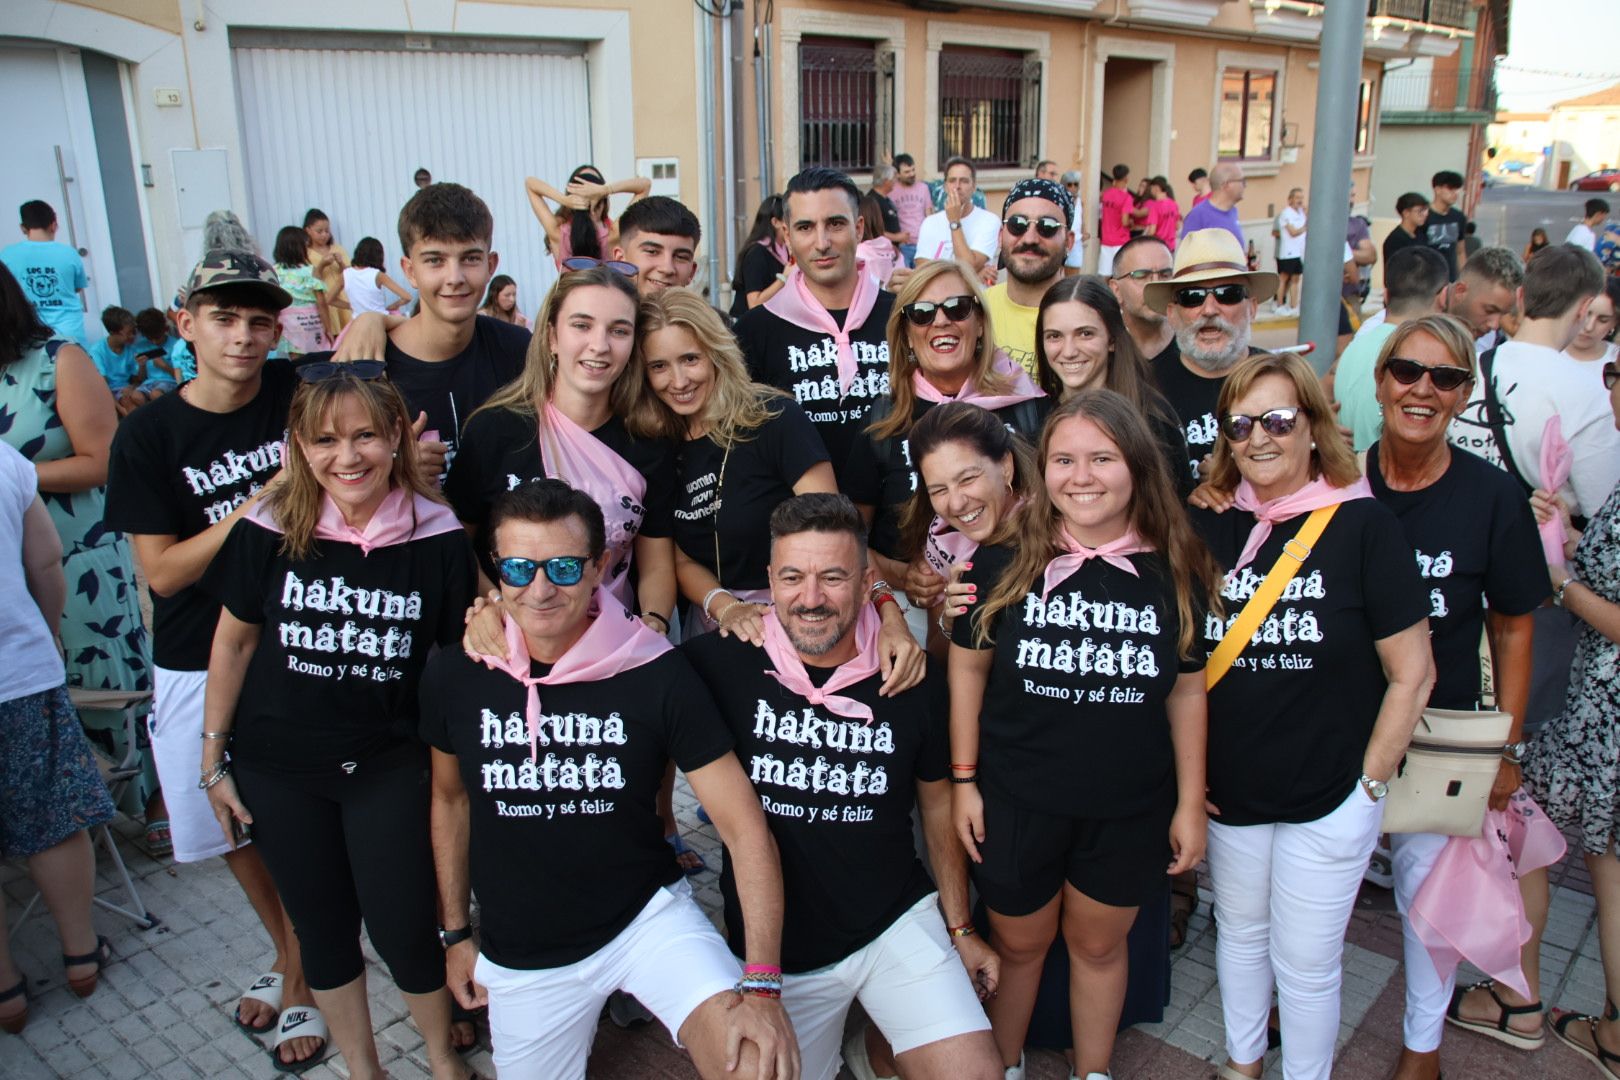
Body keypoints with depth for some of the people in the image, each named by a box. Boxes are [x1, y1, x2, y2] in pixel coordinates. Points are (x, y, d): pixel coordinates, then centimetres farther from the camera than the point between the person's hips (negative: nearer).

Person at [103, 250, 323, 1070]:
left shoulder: (297, 395, -6)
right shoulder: (148, 435, -7)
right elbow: (162, 572, -10)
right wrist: (256, 511, -21)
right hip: (198, 665, 1)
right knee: (236, 831, 15)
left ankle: (301, 981, 24)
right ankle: (288, 952, 41)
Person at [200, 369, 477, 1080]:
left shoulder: (437, 537, -13)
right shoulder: (270, 532, -10)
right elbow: (234, 642, 2)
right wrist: (214, 760, 6)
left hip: (390, 765, -2)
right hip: (277, 769, 2)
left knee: (403, 931, 3)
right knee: (322, 930, 16)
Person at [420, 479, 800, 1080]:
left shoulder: (657, 675, -17)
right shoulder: (453, 677, -9)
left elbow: (745, 829, -17)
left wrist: (762, 985, -25)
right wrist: (456, 932, 14)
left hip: (647, 918, -3)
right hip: (519, 956, 3)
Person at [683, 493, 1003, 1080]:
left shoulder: (916, 680, -8)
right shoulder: (719, 664, -16)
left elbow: (938, 803, 6)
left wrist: (959, 927, 11)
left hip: (896, 922, 0)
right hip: (773, 948, 0)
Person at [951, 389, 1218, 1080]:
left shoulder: (1176, 571, -8)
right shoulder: (1005, 561, -13)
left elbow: (1186, 690, 1)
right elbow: (967, 668, -3)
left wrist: (1190, 803, 3)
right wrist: (963, 780, -3)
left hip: (1130, 808, 1)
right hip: (1017, 802, -1)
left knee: (1099, 945, 21)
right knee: (1019, 944, 18)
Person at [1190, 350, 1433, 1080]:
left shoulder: (1364, 526, -11)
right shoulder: (1208, 528, -2)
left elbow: (1412, 673, -8)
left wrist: (1369, 783, -8)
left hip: (1328, 800, -3)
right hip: (1228, 792, 4)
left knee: (1305, 959, 9)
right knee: (1240, 932, 21)